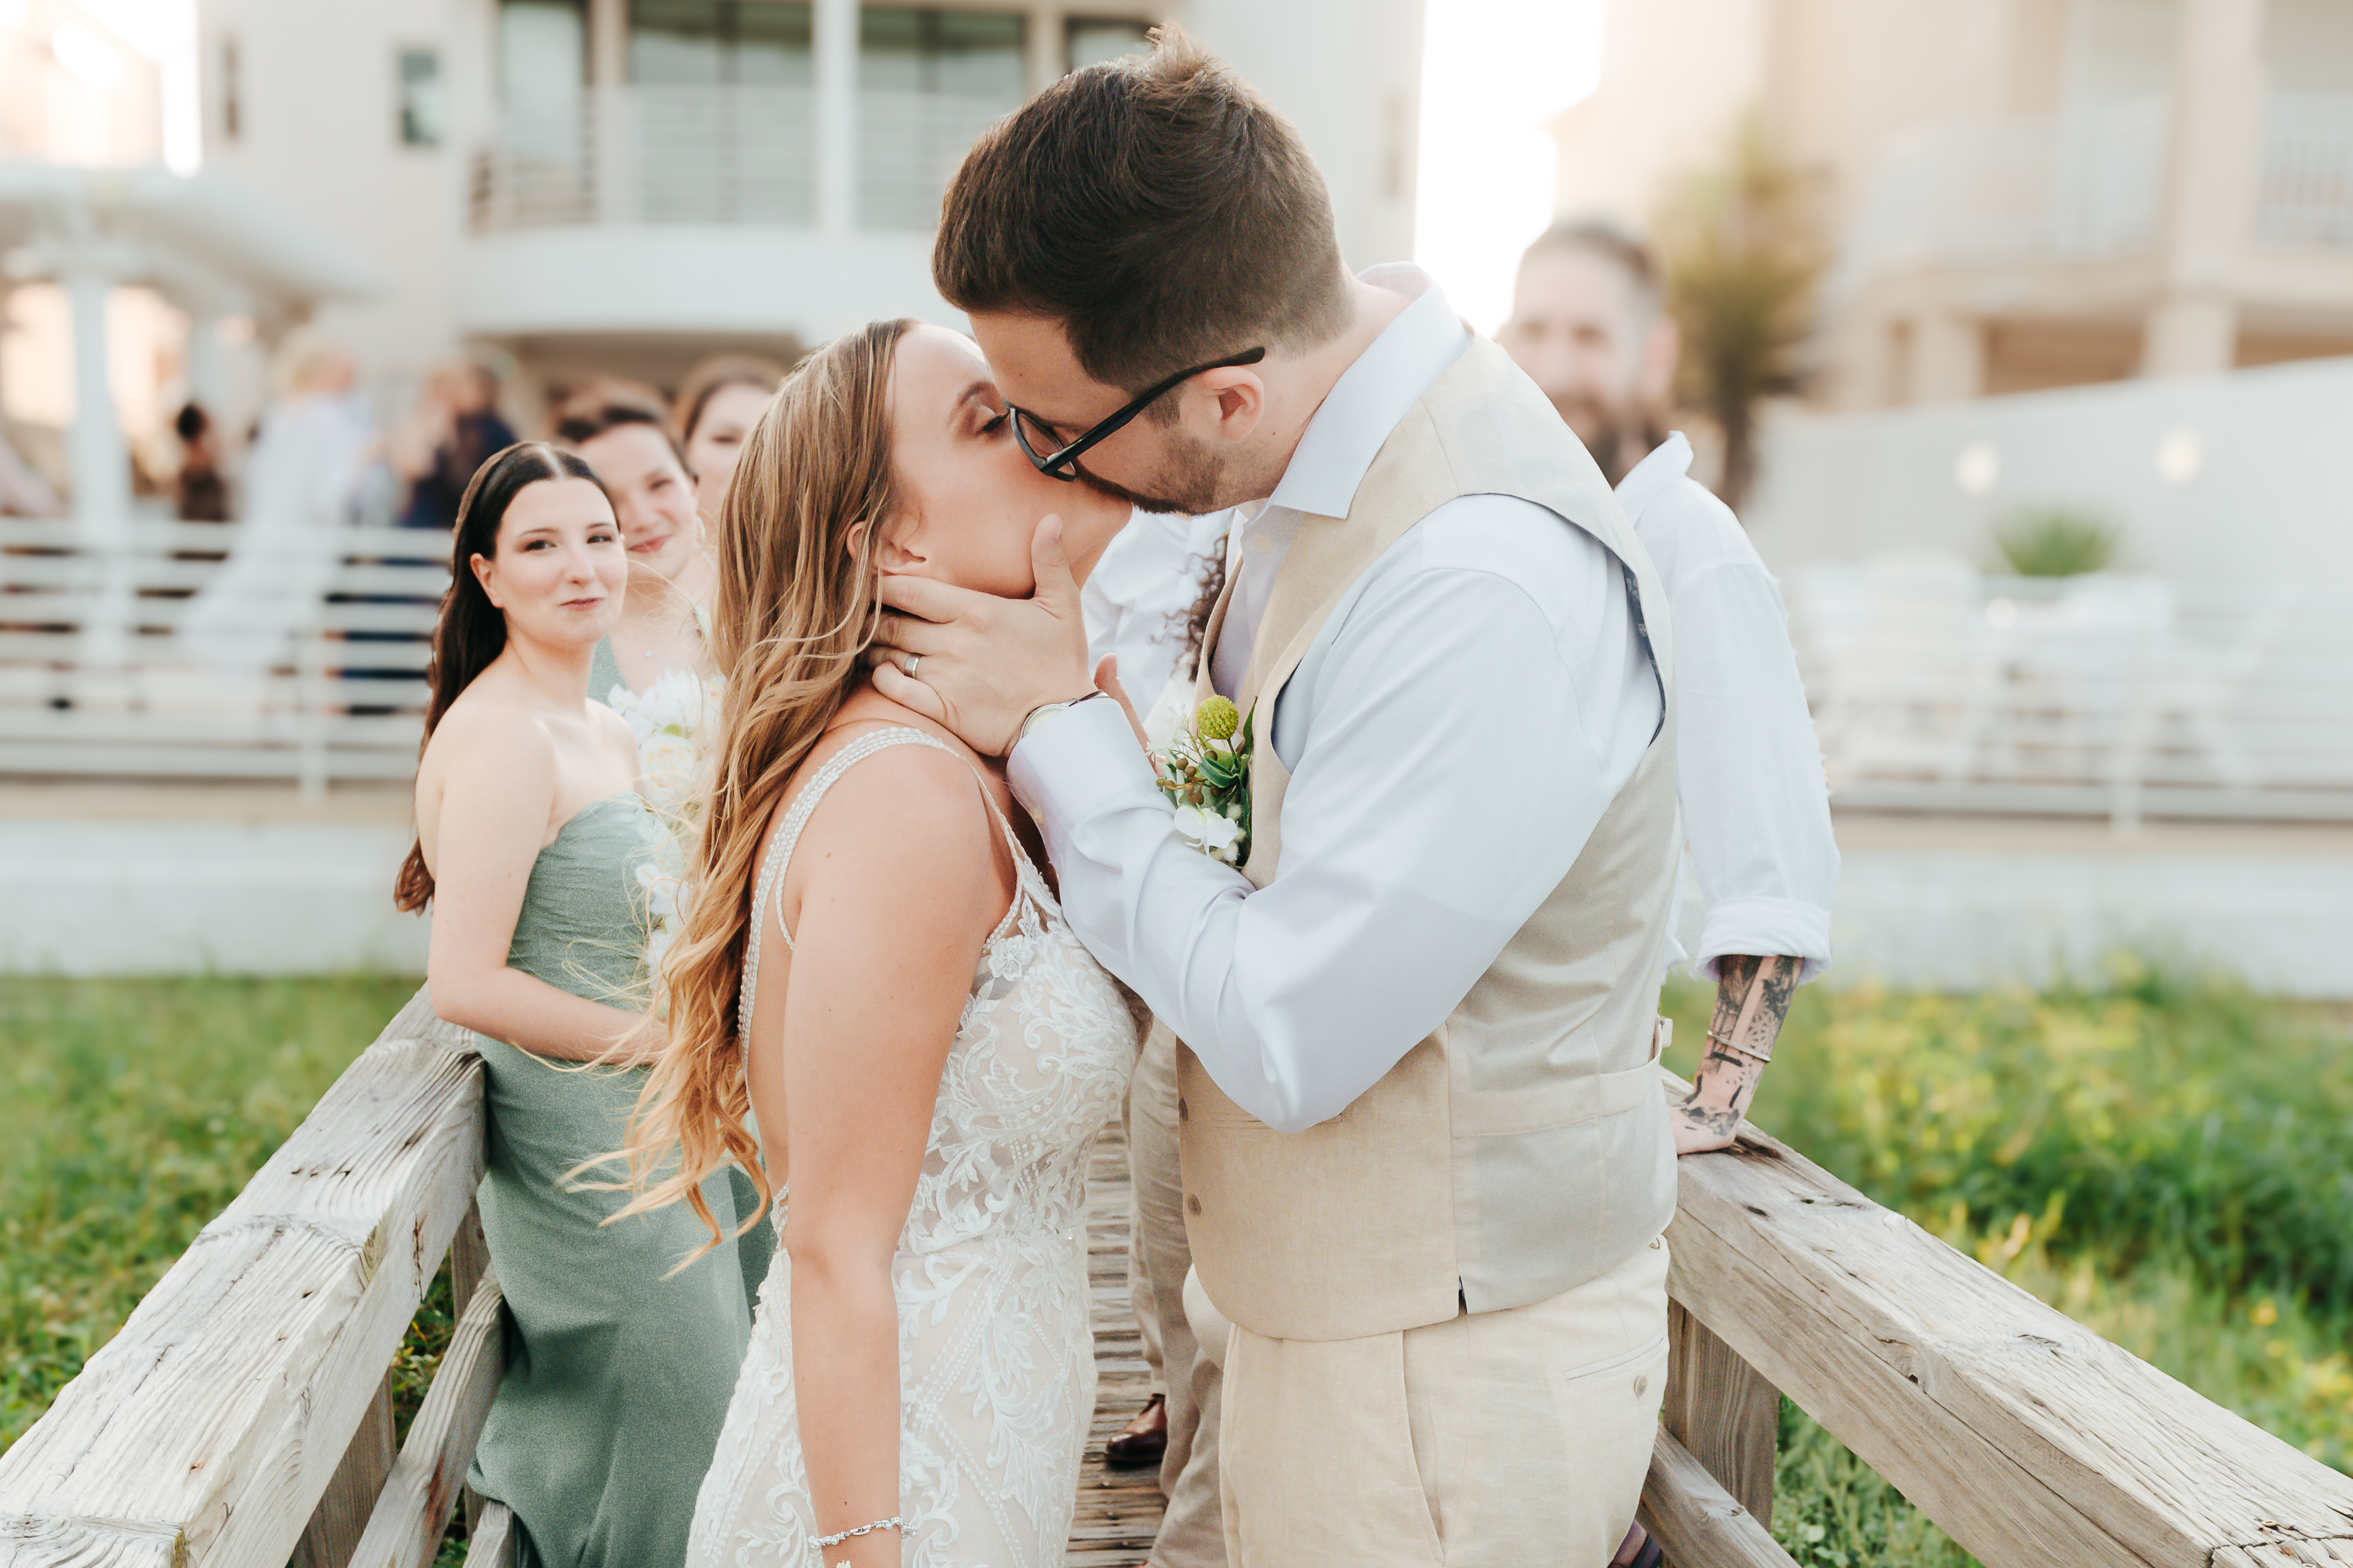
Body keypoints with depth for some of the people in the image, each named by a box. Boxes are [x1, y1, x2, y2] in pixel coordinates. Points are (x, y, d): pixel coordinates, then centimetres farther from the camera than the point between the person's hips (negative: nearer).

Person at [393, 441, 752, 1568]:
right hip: (583, 1142, -9)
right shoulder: (498, 737, -19)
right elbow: (467, 984, -23)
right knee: (658, 1437, 5)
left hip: (647, 1128, 9)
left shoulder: (608, 736, 9)